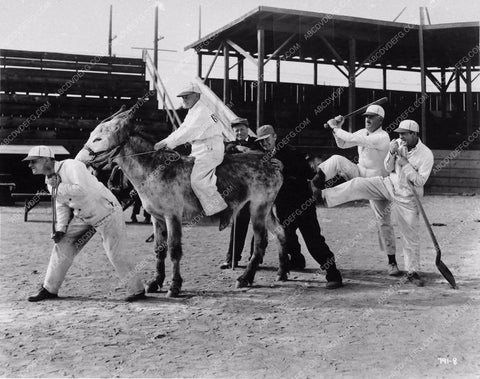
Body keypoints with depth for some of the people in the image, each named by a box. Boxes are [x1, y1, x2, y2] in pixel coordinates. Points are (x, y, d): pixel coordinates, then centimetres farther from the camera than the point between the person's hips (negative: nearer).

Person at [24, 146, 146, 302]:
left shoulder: (71, 166, -22)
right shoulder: (50, 180, 5)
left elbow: (82, 190, -37)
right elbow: (61, 205, 14)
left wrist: (59, 186, -25)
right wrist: (60, 229, 1)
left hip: (107, 214, -8)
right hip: (83, 217, 8)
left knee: (116, 254, -7)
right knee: (62, 245, 4)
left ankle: (137, 290, 9)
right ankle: (49, 289, 17)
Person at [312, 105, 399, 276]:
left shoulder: (383, 137, -21)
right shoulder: (362, 133, 4)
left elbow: (354, 139, -29)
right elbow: (342, 144, 11)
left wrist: (335, 128, -21)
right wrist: (338, 128, -5)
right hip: (359, 173, 6)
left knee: (383, 221, -6)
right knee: (336, 159, -16)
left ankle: (392, 261, 3)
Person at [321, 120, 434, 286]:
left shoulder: (426, 155, -16)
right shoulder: (397, 144, -2)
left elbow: (420, 181, -19)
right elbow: (388, 169, 1)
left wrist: (405, 163, -25)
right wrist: (391, 153, -17)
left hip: (407, 199, -3)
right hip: (389, 184, 4)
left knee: (411, 236, 2)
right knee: (358, 184, -17)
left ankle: (412, 272, 17)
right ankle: (323, 195, -21)